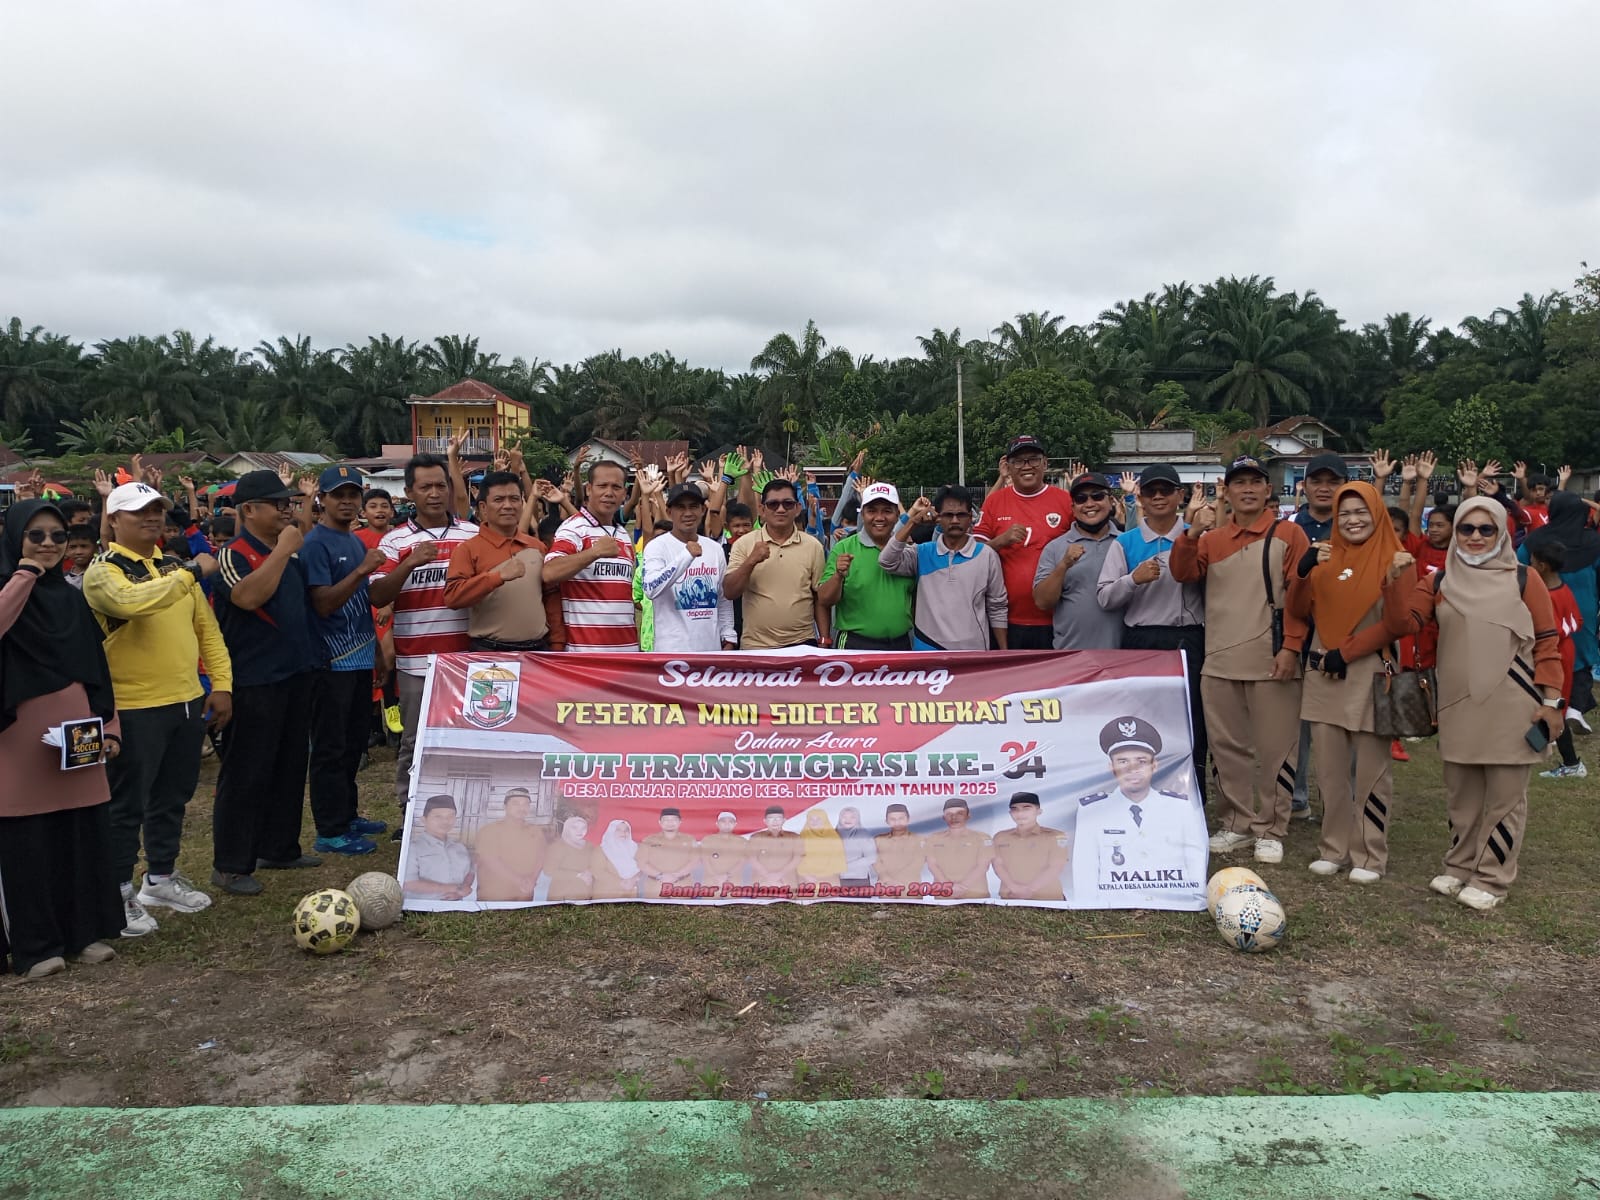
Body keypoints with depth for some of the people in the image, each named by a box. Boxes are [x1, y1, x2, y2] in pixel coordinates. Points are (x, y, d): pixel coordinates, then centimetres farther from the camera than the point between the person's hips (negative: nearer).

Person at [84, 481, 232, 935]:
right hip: (134, 708, -7)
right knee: (127, 804, 3)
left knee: (173, 796, 17)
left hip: (188, 701, 7)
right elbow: (132, 601, -33)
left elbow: (207, 627, 13)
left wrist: (221, 684, 6)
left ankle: (161, 878, 32)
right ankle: (119, 893, 16)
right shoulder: (103, 571, -9)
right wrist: (191, 573, -28)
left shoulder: (177, 566, 11)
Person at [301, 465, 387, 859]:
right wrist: (363, 569, -27)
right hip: (331, 661, -8)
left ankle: (347, 814, 28)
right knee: (331, 748, -1)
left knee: (354, 743, 16)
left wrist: (376, 646, 20)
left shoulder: (356, 542, 14)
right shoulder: (315, 543, -11)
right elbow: (323, 603, -19)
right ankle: (330, 831, 6)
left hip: (360, 657, 9)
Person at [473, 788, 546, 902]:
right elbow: (491, 861, -13)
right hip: (492, 898, -4)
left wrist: (531, 880, -13)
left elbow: (540, 859, 7)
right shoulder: (489, 830, -2)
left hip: (525, 898, 4)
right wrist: (519, 881, -18)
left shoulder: (536, 832, 13)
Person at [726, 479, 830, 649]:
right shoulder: (744, 544, 2)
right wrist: (751, 562, -18)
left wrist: (824, 641, 3)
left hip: (802, 644, 1)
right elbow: (730, 593, -5)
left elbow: (820, 598, 8)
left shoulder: (813, 546, 4)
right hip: (755, 646, -1)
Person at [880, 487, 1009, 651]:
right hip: (929, 650, 1)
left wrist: (1004, 652, 4)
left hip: (973, 652, -1)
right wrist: (913, 522, -13)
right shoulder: (922, 553, 4)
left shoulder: (987, 555, 1)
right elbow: (887, 562, -13)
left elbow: (997, 608, 6)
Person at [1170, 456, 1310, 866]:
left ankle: (1270, 830, 13)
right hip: (1218, 663, 4)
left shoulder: (1288, 534, 1)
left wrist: (1291, 646, -12)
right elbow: (1184, 573, -1)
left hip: (1271, 663, -4)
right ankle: (1236, 823, 22)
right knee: (1228, 747, 10)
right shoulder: (1211, 539, 13)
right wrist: (1193, 532, -15)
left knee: (1274, 749, 2)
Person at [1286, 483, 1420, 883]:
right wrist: (1302, 571, -12)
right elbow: (1300, 611, 5)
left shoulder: (1396, 560, -3)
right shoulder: (1325, 556, 9)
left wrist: (1345, 653, -20)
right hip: (1323, 675, 4)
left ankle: (1370, 856, 11)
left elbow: (1397, 624, -9)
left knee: (1371, 771, 2)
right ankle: (1334, 848, 18)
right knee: (1330, 769, 8)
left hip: (1370, 677, -4)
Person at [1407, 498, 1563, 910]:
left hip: (1510, 706, -3)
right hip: (1458, 704, 3)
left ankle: (1492, 879, 16)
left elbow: (1547, 643, -2)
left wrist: (1551, 700, -6)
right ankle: (1460, 867, 29)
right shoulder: (1440, 581, 7)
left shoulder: (1524, 580, -2)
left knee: (1504, 796, 5)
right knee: (1461, 794, 14)